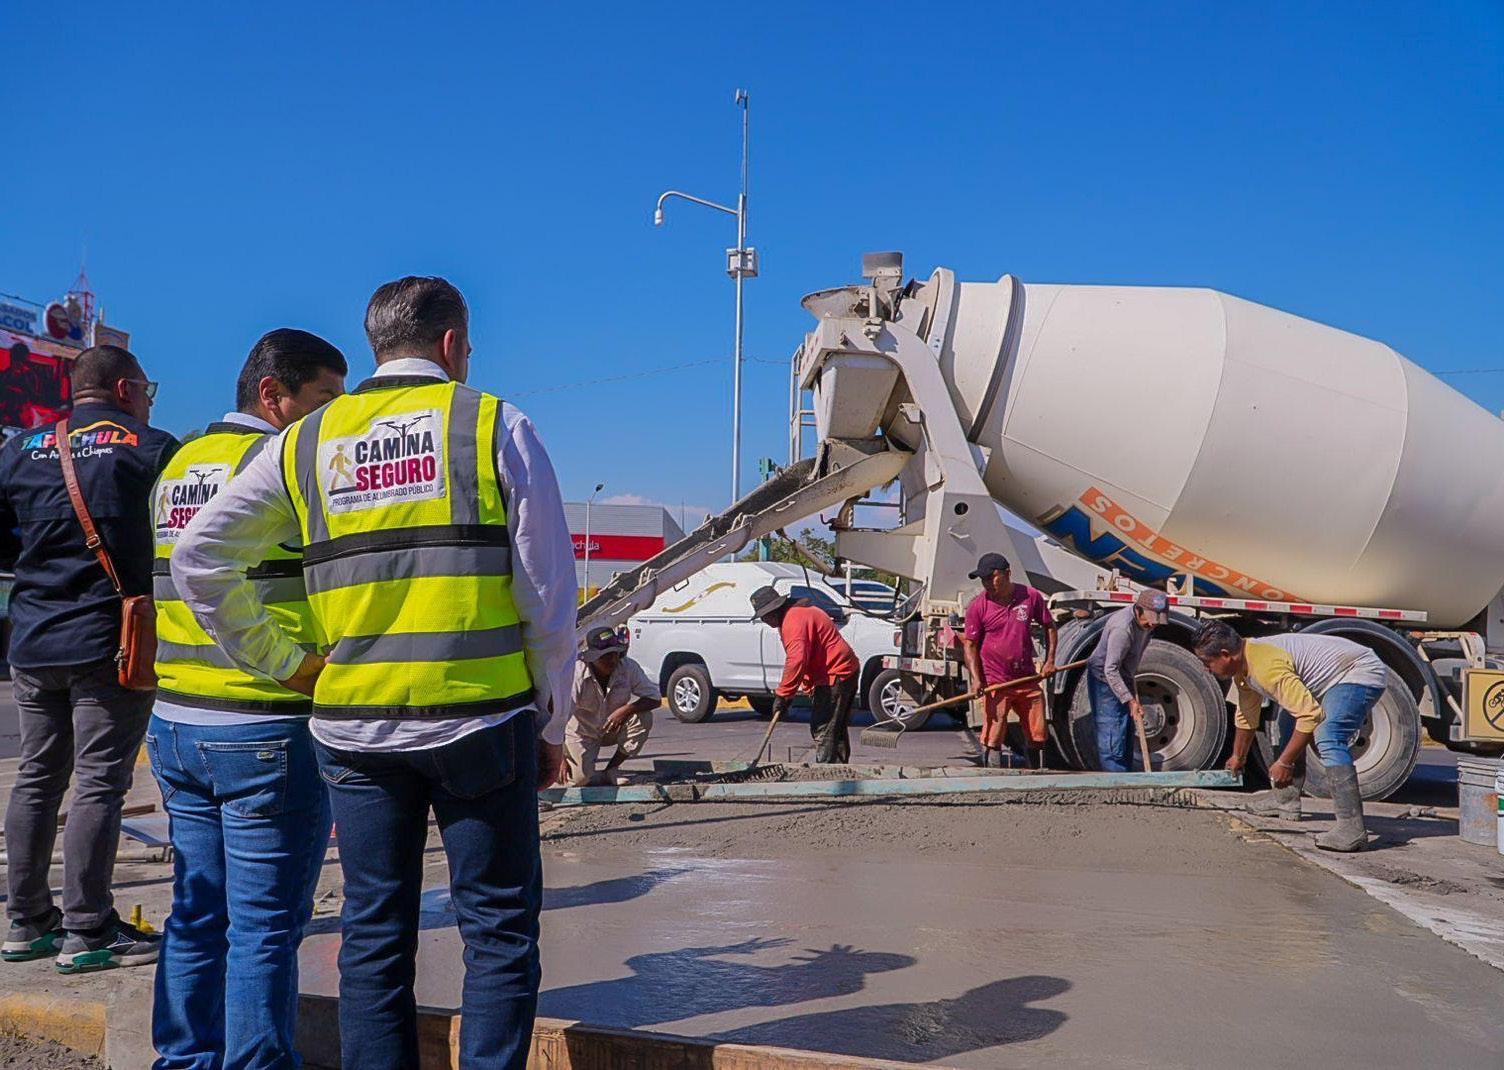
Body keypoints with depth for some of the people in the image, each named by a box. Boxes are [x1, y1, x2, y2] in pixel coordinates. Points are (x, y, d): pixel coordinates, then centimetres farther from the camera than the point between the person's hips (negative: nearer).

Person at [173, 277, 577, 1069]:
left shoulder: (305, 442, 9)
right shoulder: (496, 426, -1)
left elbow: (198, 559, 6)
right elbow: (548, 594, -4)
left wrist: (280, 662, 9)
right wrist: (551, 723, 5)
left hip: (355, 728, 3)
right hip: (481, 723, -3)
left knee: (374, 935, 14)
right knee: (499, 931, 8)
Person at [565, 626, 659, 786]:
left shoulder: (628, 668, -19)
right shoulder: (575, 675, -28)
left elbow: (655, 698, -15)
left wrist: (625, 710, -31)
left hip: (613, 729, 3)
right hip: (582, 732, -3)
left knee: (644, 718, -25)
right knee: (580, 777, -25)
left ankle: (609, 771, -10)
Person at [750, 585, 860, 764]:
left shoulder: (794, 620, -19)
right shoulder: (799, 612, 16)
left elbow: (797, 660, -29)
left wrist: (782, 695, -24)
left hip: (834, 676, -11)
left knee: (823, 730, -10)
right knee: (837, 729, 17)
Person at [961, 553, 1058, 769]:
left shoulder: (1030, 596, 1)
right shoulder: (978, 606, -6)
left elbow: (1049, 627, 15)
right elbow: (970, 644, -5)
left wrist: (1050, 660, 5)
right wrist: (976, 678, -16)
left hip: (1028, 679, 3)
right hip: (995, 683, -3)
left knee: (1038, 735, 13)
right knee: (992, 738, -7)